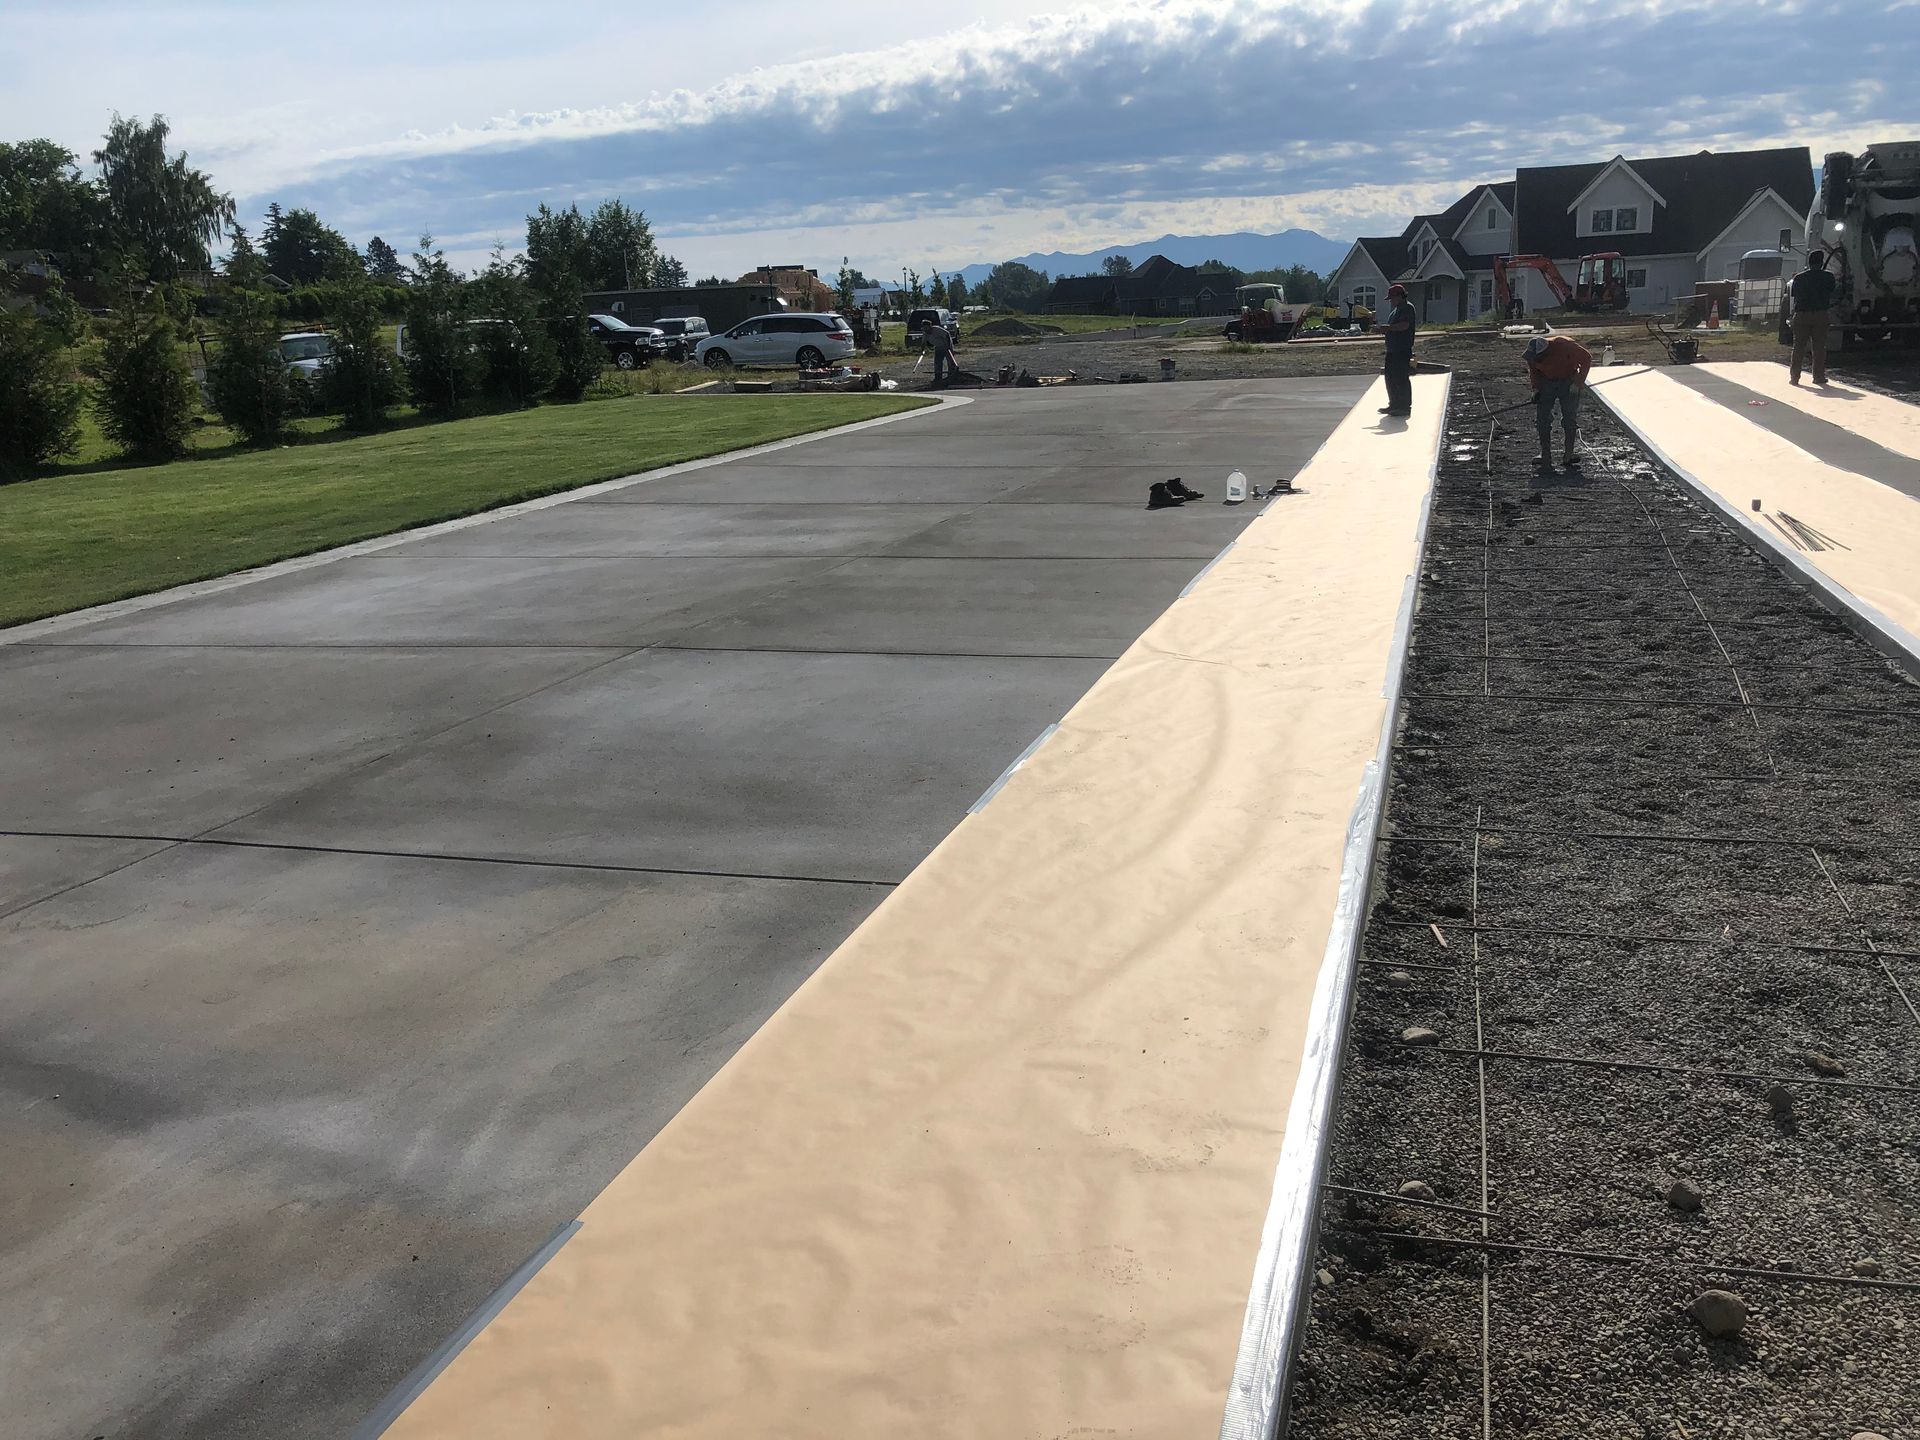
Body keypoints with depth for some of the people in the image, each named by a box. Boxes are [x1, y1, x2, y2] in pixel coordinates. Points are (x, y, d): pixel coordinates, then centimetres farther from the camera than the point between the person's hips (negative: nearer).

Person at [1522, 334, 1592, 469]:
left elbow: (1586, 359, -19)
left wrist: (1578, 383, -21)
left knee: (1570, 417, -8)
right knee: (1542, 418, -6)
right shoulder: (1532, 354, -18)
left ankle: (1568, 455, -3)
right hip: (1546, 381, 3)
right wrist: (1536, 388, -9)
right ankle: (1545, 456, -1)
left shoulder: (1564, 345, -31)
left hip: (1568, 381, -3)